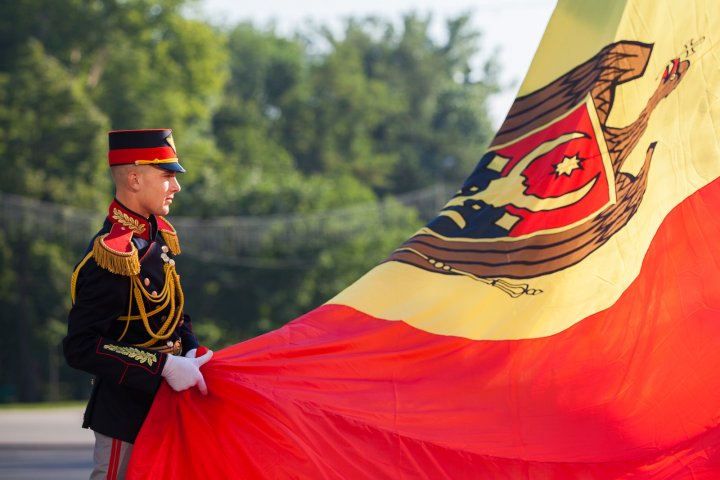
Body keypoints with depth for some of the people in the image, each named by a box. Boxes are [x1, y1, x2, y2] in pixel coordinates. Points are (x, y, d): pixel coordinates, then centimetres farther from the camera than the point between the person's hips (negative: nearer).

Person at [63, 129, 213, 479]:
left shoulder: (158, 234, 5)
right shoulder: (111, 257, -23)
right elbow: (80, 348, -27)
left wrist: (193, 352, -3)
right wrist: (164, 365, -29)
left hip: (162, 407, 9)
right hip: (126, 419, -9)